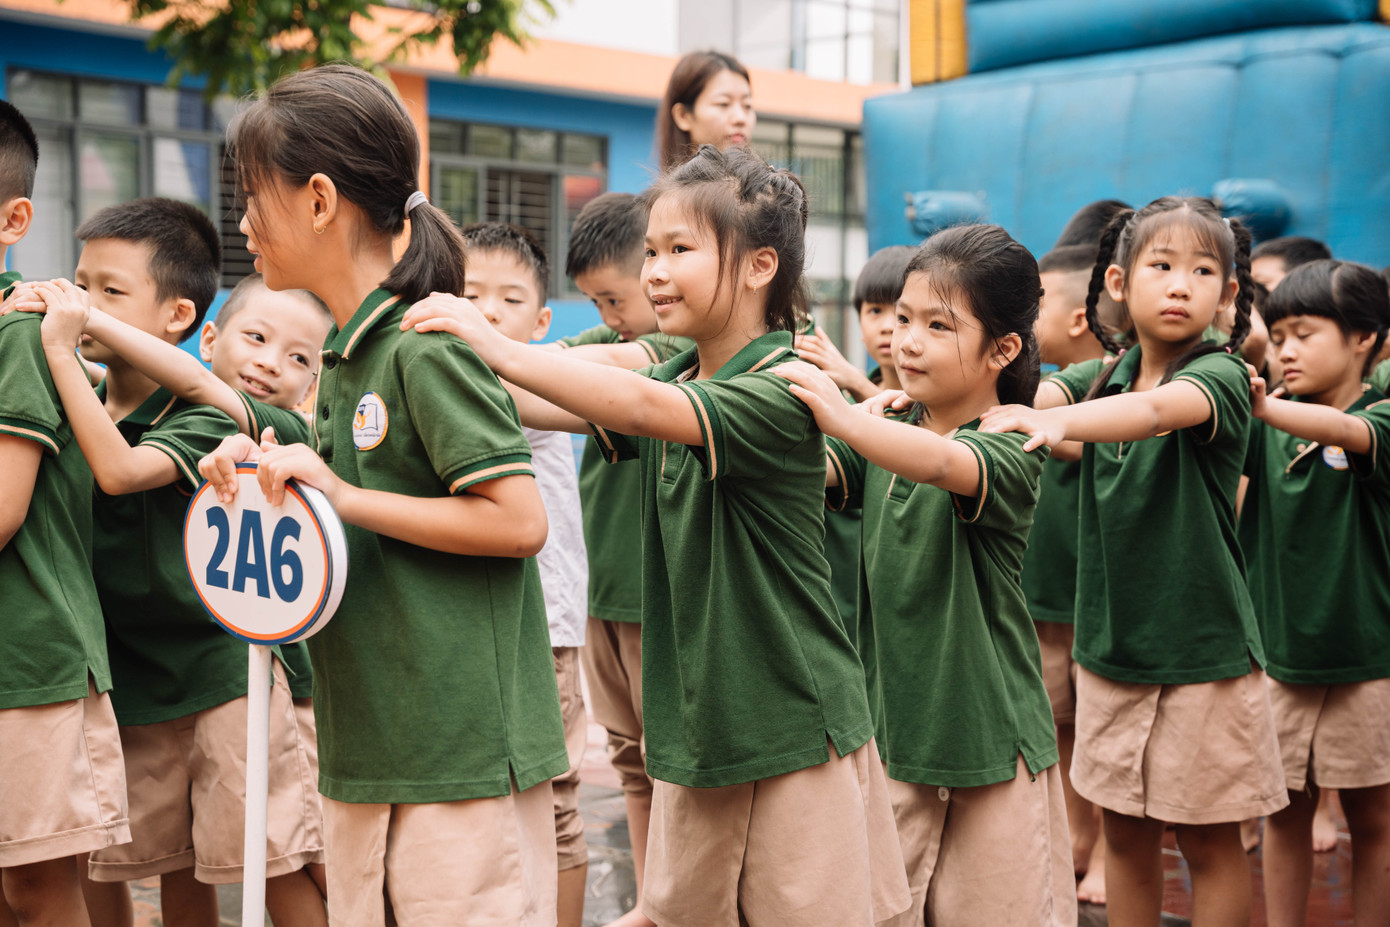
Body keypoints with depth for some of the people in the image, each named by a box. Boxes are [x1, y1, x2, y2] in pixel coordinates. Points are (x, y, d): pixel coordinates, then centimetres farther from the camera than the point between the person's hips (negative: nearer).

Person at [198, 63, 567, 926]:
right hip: (369, 749, 9)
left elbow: (519, 520, -20)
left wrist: (344, 494, -17)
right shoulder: (345, 356, 14)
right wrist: (267, 474, 2)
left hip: (461, 751, -9)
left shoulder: (427, 345, -15)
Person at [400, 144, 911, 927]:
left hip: (797, 729, -7)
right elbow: (555, 410, 2)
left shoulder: (782, 390, -17)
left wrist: (500, 350, -34)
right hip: (696, 719, 7)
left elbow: (646, 409, -32)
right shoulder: (674, 377, 10)